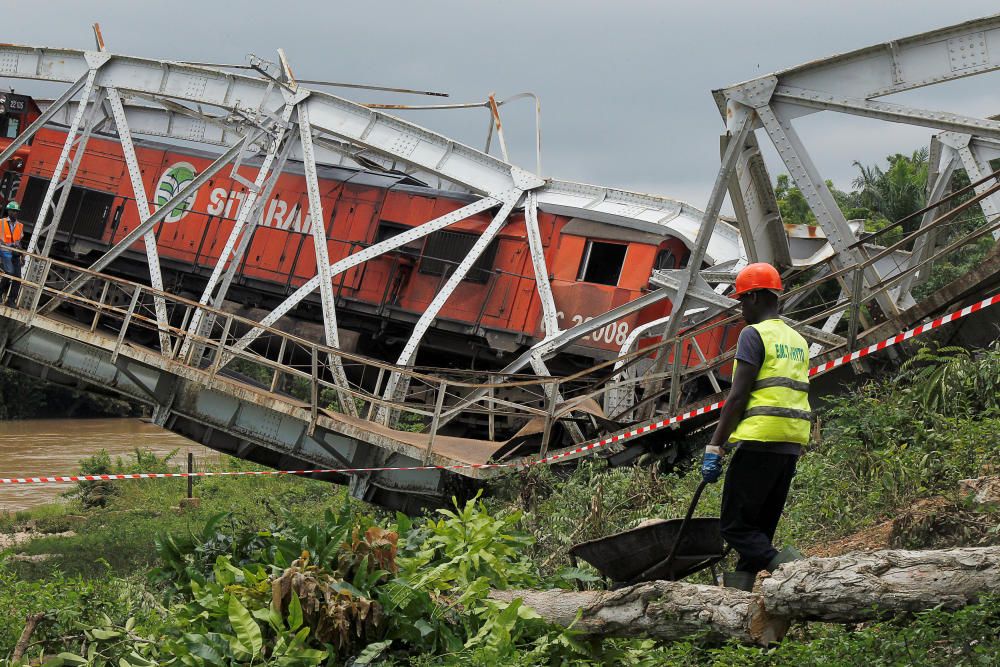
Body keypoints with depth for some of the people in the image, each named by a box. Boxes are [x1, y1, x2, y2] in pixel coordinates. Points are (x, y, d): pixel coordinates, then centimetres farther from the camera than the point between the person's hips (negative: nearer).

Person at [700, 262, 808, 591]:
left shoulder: (754, 334, -6)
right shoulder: (798, 340, 20)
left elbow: (738, 396, -12)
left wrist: (714, 447, -11)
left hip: (758, 441, -8)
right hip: (792, 446, 8)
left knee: (735, 525, -5)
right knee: (760, 528, 11)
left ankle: (782, 563, -26)